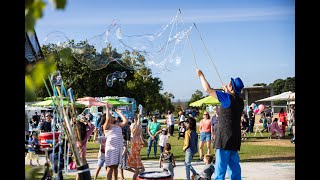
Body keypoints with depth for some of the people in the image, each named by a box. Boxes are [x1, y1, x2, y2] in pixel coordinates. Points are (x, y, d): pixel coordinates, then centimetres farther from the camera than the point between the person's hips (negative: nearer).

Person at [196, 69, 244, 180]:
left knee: (220, 169, -4)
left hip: (225, 139, -8)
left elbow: (208, 89, -12)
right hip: (235, 140, 8)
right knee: (234, 168, 12)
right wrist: (227, 91, 36)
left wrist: (201, 75, 1)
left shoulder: (228, 98, -14)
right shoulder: (240, 101, 9)